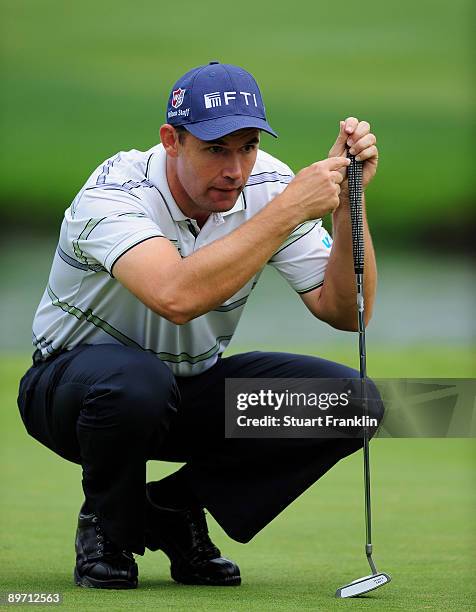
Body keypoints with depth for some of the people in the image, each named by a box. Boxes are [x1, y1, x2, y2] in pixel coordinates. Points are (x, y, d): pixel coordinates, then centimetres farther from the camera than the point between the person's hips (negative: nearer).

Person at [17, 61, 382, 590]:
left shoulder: (269, 185, -12)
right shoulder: (113, 193, -28)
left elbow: (345, 312, -14)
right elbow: (176, 297, -48)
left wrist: (347, 203, -28)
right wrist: (290, 210, -44)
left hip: (195, 388, 5)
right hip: (75, 382, -5)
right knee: (137, 382, -41)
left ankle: (174, 508, 1)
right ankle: (107, 528, -8)